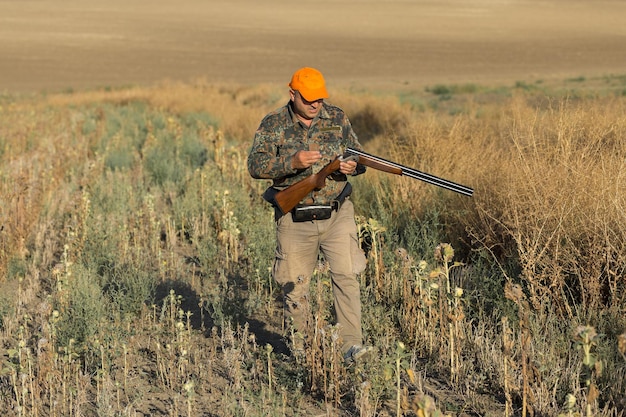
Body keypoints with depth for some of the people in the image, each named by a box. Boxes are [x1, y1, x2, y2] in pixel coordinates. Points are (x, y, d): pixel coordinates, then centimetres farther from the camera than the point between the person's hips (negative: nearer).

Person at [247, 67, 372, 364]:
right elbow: (256, 166, -13)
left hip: (337, 214, 1)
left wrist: (353, 166, -14)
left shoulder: (336, 118, 4)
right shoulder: (273, 125, -4)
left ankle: (351, 344, -8)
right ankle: (300, 346, 24)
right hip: (295, 220, -1)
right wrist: (292, 162, -27)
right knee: (295, 285, 7)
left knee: (346, 275, -10)